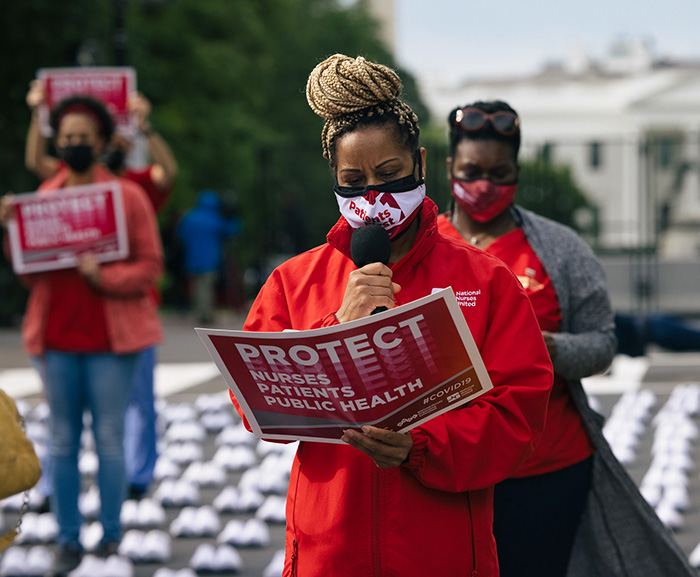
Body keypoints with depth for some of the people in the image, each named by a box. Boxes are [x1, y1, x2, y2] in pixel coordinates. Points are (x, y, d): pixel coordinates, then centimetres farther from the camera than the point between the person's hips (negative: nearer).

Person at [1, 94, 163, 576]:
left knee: (110, 439, 0)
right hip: (57, 336, 3)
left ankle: (111, 536, 11)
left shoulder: (128, 195, 0)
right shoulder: (43, 198, 10)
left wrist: (105, 276, -18)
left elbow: (150, 266, -3)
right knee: (62, 441, 5)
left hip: (110, 337, -3)